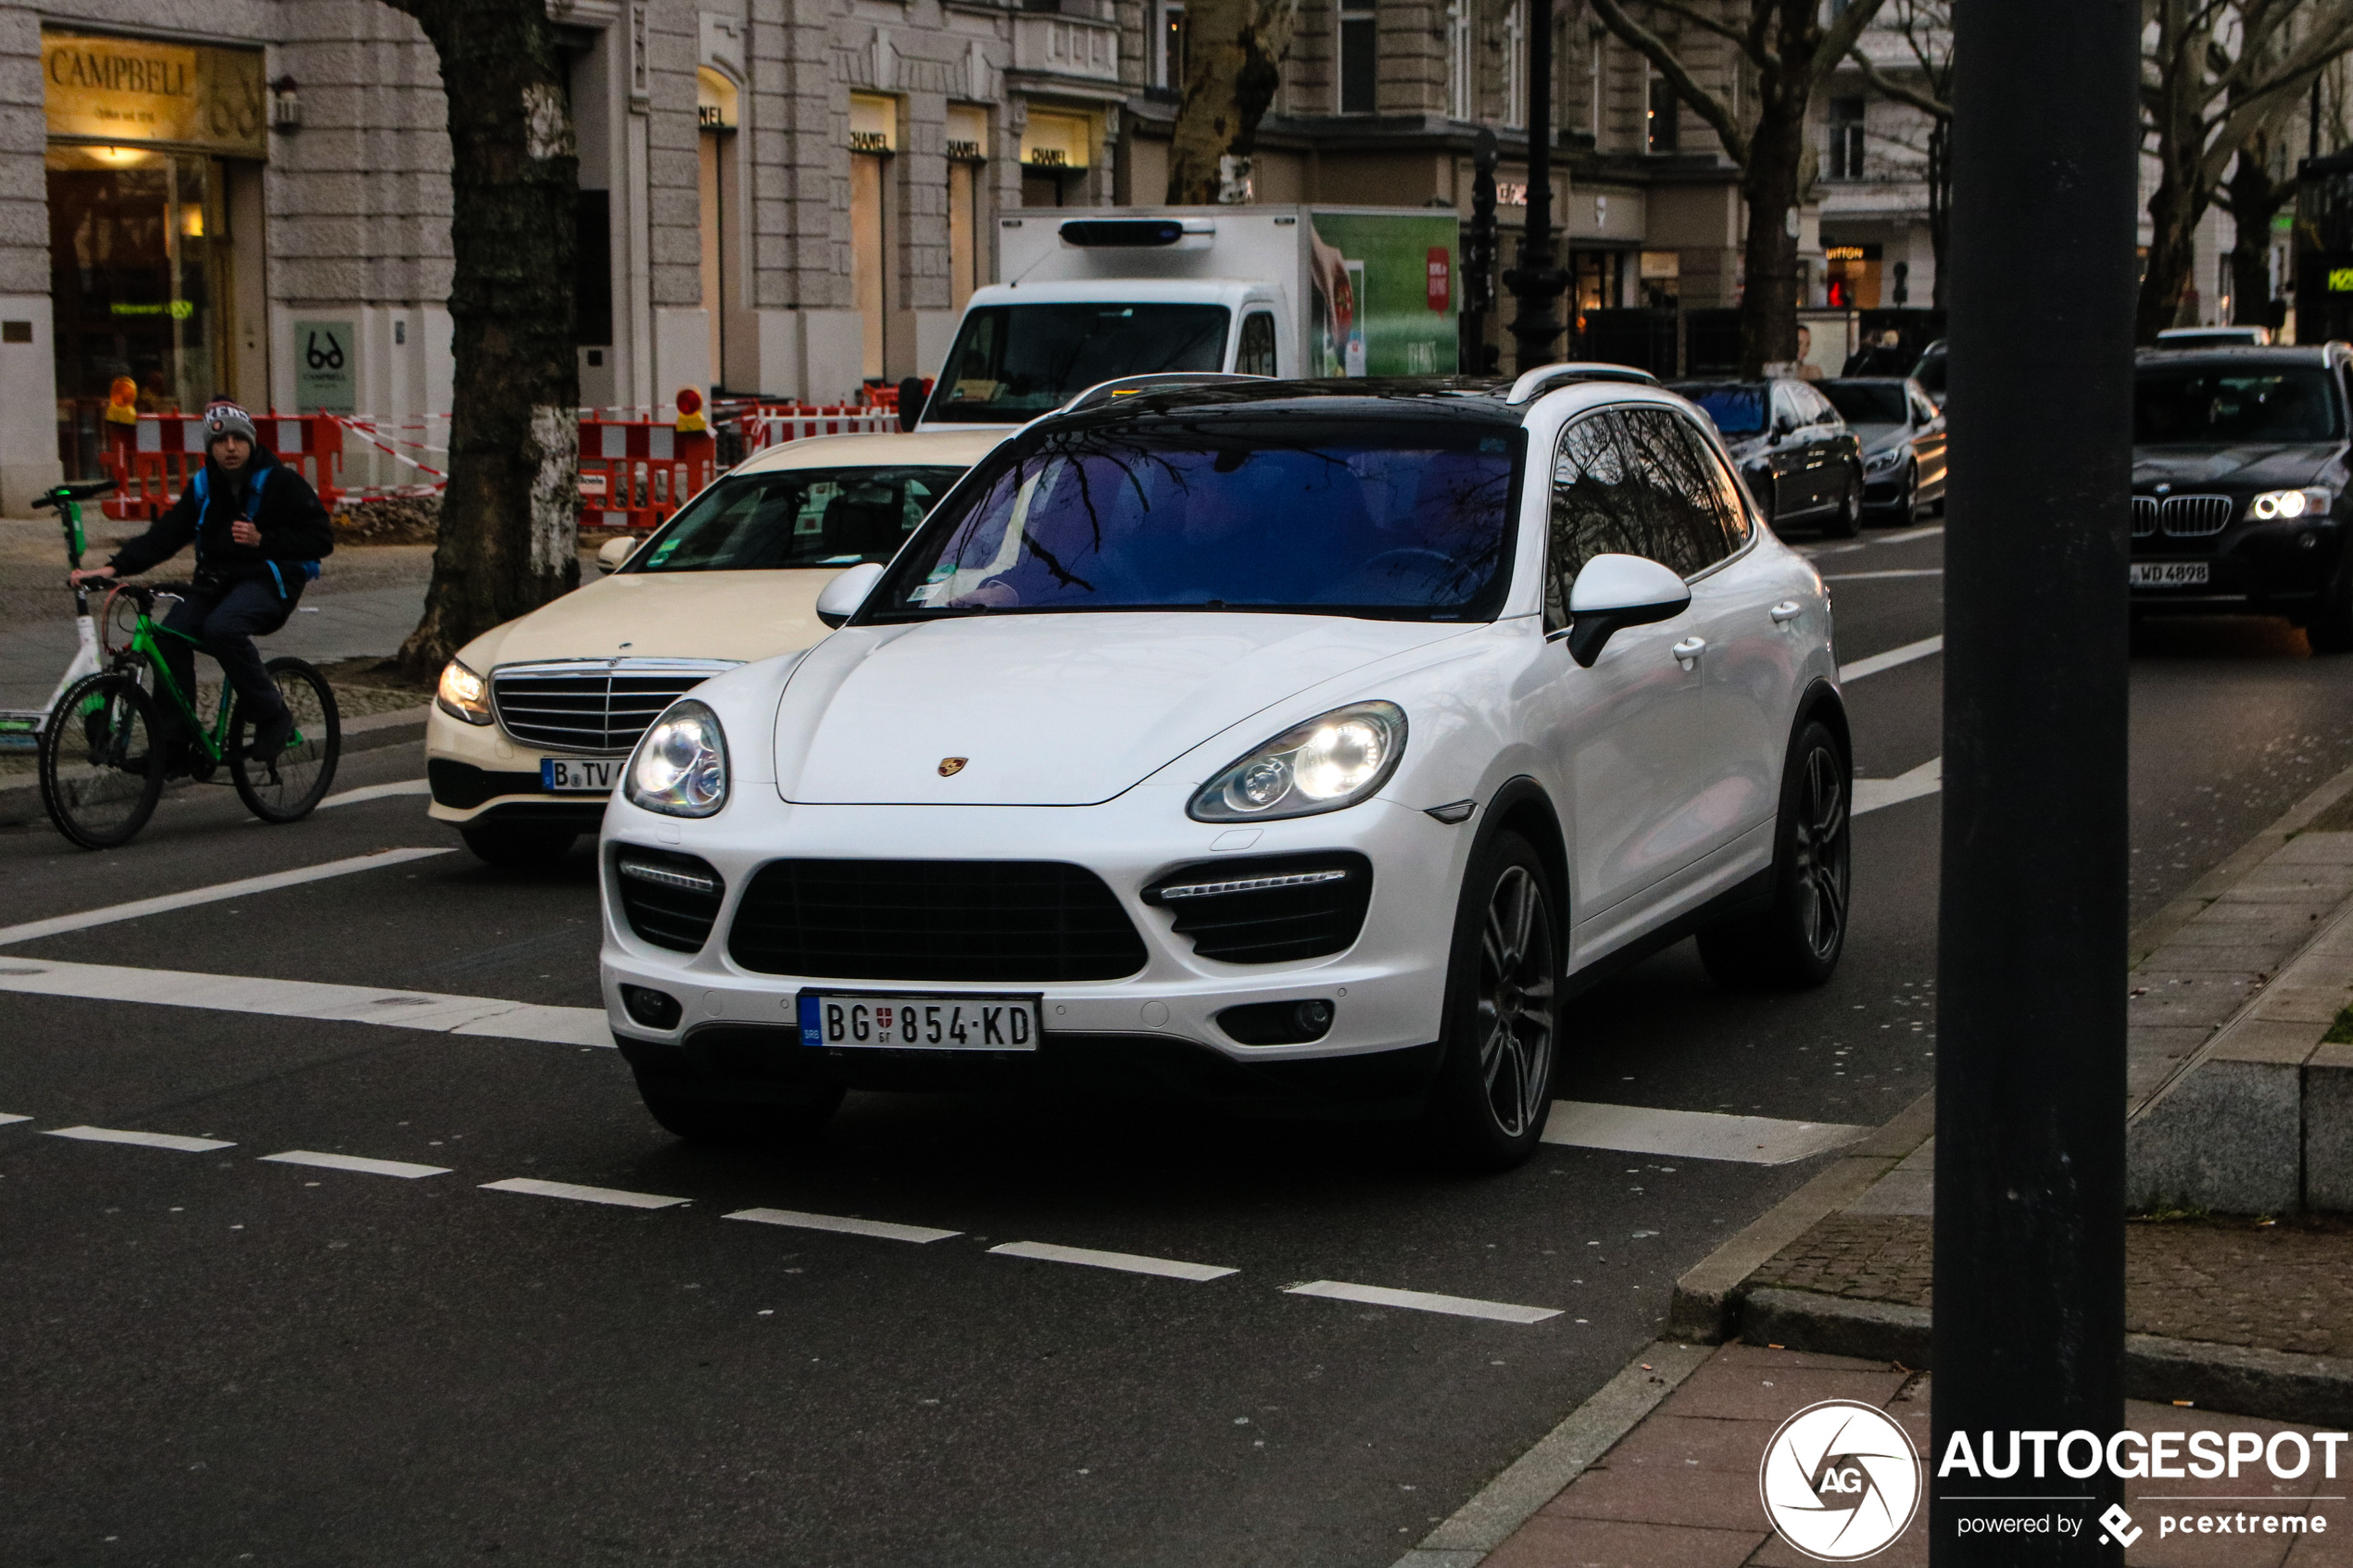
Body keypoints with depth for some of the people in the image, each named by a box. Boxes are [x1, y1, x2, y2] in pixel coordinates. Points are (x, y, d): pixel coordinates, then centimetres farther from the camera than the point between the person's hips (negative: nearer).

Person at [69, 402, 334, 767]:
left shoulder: (281, 482, -4)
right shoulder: (202, 487, 10)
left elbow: (321, 539, -6)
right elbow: (165, 535, 3)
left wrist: (262, 541, -17)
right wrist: (115, 567, -10)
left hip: (268, 581, -5)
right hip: (217, 581, 6)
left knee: (222, 627, -34)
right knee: (171, 633, -20)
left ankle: (274, 717, -18)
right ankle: (172, 743, -13)